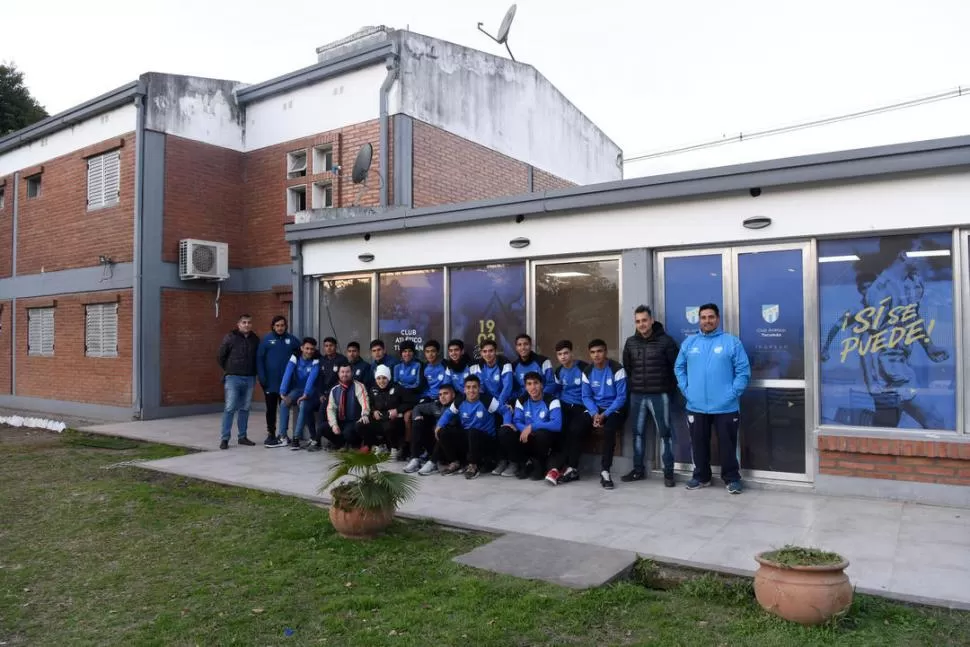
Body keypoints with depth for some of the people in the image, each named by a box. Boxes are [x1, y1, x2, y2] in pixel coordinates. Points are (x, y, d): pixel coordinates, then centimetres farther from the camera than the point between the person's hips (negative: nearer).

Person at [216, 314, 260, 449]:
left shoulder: (255, 339, 8)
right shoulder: (230, 338, -3)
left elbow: (258, 357, 17)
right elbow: (220, 356, 3)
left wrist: (253, 372, 10)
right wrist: (228, 370, 7)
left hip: (249, 379, 4)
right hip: (233, 378, -4)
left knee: (245, 408, 10)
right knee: (230, 408, -7)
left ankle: (242, 436, 18)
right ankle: (225, 438, -2)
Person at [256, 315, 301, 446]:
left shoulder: (291, 339, 3)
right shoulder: (267, 339, -1)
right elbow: (259, 358, -3)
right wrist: (261, 376, -11)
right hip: (270, 381, -1)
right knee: (271, 409, 6)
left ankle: (284, 434, 20)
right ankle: (271, 434, 14)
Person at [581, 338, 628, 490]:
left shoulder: (617, 369, -12)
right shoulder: (587, 372, 4)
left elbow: (621, 397, -13)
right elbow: (586, 396, 5)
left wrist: (604, 415, -20)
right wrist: (594, 413, -14)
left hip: (614, 409, -4)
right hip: (595, 409, 4)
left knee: (608, 429, -35)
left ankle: (605, 470, -24)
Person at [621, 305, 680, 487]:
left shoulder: (665, 340, -6)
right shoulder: (630, 342, 7)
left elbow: (676, 366, -3)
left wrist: (670, 388, -2)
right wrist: (631, 387, 10)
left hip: (659, 395, -4)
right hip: (637, 396, 4)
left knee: (665, 433, 1)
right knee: (638, 433, 10)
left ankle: (668, 472, 9)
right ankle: (638, 470, 21)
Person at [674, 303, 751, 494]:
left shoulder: (732, 342, -3)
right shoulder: (689, 342, 8)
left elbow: (743, 371, -5)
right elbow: (679, 368, 12)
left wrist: (733, 393, -12)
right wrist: (686, 389, 1)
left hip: (725, 407, -3)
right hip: (696, 407, 3)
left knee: (728, 444, 5)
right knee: (698, 444, 13)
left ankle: (732, 478, 20)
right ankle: (701, 476, 28)